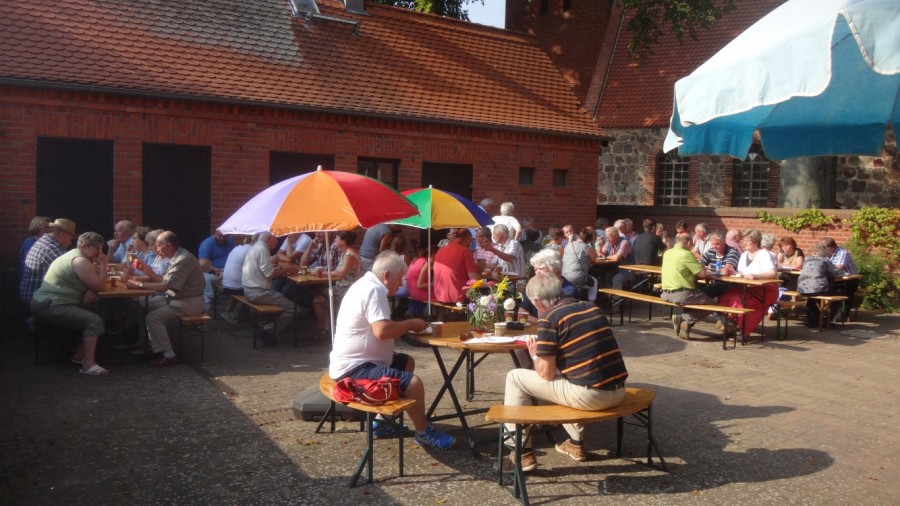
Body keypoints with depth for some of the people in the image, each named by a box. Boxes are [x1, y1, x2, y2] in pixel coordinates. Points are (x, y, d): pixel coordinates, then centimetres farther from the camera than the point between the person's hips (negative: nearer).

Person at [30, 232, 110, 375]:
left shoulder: (75, 256, 18)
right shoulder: (80, 261, -15)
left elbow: (94, 283, 20)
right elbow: (100, 286, -12)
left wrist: (92, 291, -2)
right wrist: (103, 264, -6)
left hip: (47, 303, 11)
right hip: (50, 306, -11)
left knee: (91, 315, 12)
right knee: (94, 320, -21)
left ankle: (79, 355, 15)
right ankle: (88, 364, -22)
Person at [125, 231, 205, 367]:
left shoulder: (183, 260, -24)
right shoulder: (177, 257, 9)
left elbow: (165, 286, -27)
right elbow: (164, 280, 14)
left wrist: (139, 284, -21)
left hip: (189, 303, -11)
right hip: (176, 298, 11)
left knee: (153, 317, -18)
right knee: (146, 306, 10)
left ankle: (168, 355, -10)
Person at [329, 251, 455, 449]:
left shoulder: (367, 284, 14)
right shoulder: (374, 289, -18)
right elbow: (382, 330, -30)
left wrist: (407, 325, 4)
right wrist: (410, 324, -14)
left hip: (355, 361, 11)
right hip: (355, 368, -11)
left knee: (406, 362, 24)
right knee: (413, 383, -20)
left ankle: (383, 421, 24)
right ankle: (424, 432, 4)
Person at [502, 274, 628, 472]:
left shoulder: (549, 318, -7)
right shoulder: (592, 307, 13)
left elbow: (546, 374, -7)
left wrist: (535, 356, 13)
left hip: (591, 395, -7)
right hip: (618, 392, 7)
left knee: (515, 378, 9)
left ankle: (522, 453, 14)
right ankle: (576, 443, 38)